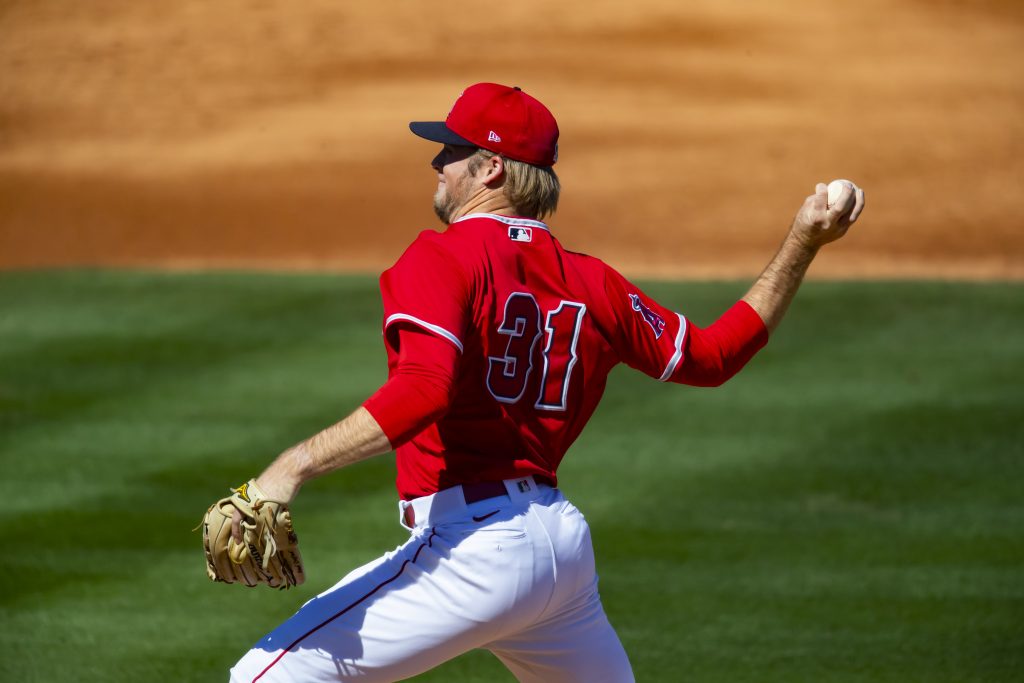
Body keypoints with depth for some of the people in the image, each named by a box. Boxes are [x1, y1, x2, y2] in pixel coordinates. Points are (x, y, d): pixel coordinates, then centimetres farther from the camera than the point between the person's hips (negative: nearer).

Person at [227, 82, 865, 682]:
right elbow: (709, 355, 20)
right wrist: (804, 242, 27)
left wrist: (293, 467, -30)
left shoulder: (443, 259, -7)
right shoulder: (588, 282, 12)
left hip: (473, 547, -8)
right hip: (566, 543, 8)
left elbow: (424, 390, -24)